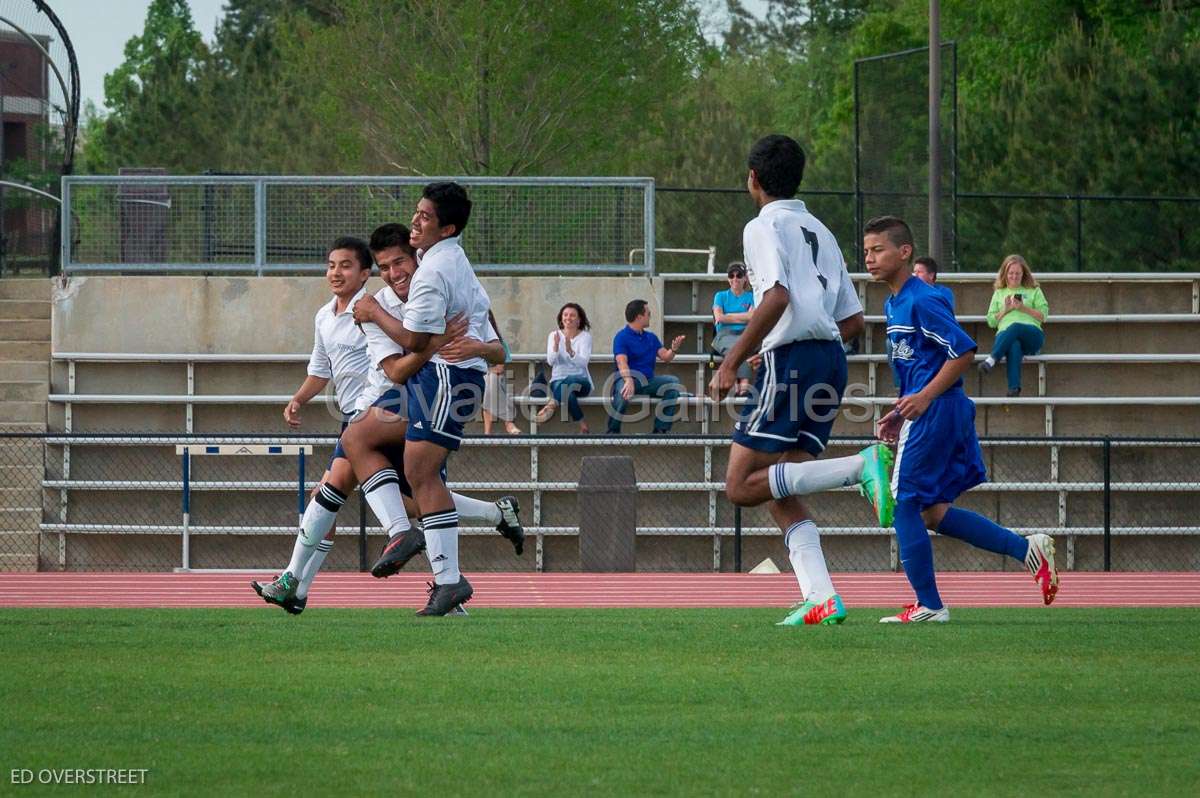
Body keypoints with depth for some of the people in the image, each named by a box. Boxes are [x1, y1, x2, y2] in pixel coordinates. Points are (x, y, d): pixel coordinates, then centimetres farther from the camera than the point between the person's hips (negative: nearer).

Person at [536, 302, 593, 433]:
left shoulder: (585, 336, 0)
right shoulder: (554, 335, 6)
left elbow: (583, 362, -16)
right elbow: (551, 361, -7)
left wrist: (570, 350, -35)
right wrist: (556, 346, -27)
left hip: (581, 381, -1)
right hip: (558, 380, 1)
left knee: (569, 381, -40)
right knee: (568, 394, -38)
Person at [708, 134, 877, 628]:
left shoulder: (765, 226, -2)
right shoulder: (819, 231, 22)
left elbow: (778, 297, -20)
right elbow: (854, 320, 22)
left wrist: (731, 363, -16)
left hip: (791, 359, -8)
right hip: (830, 360, 8)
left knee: (742, 486, -9)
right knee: (779, 496, 8)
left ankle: (862, 466, -22)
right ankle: (820, 599, -7)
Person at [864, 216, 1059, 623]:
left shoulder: (922, 301, -15)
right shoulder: (893, 305, 15)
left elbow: (964, 351, -20)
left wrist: (924, 398, -20)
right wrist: (899, 413, 15)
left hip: (935, 413, -10)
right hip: (926, 413, 10)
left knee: (904, 502, -6)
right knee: (932, 511, 11)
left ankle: (929, 605, -1)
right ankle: (1027, 549, 13)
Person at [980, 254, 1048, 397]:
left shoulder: (1034, 291, 22)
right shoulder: (999, 293, 28)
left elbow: (1043, 316, 10)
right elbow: (991, 321, 21)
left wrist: (1023, 308, -2)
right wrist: (1005, 310, 4)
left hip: (1032, 334, -1)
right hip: (1004, 335, 1)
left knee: (1015, 327, -39)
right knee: (1014, 346, -40)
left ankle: (992, 359, -53)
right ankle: (1014, 388, -57)